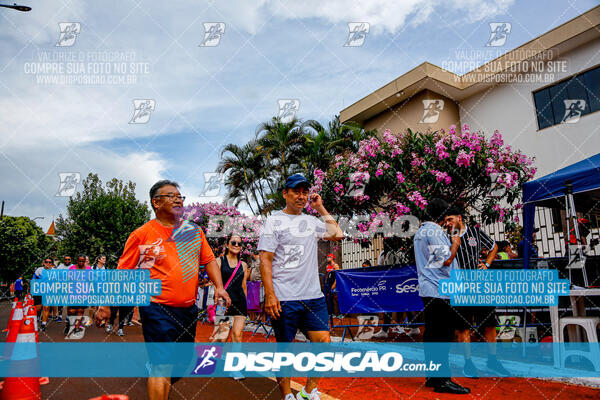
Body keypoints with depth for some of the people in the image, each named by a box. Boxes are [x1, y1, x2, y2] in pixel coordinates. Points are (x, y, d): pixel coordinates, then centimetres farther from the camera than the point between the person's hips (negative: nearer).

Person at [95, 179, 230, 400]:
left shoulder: (194, 231, 9)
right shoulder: (141, 235, -5)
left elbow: (209, 260, 13)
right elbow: (123, 273, -2)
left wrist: (219, 286, -1)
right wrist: (106, 305, -6)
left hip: (189, 309, 6)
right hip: (158, 309, -6)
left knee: (183, 361, 18)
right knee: (162, 365, -9)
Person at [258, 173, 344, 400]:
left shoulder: (312, 221, 15)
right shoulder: (274, 221, -1)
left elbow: (337, 235, 13)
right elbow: (265, 260, -6)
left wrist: (320, 209, 13)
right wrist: (270, 295, -14)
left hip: (314, 296, 5)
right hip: (284, 299, -5)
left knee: (324, 342, 2)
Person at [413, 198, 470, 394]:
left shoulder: (420, 231, 18)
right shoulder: (435, 231, -13)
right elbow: (446, 260, -16)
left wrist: (450, 243, 23)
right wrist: (455, 244, -1)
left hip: (427, 290, 10)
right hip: (440, 290, -10)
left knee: (431, 334, 13)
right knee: (442, 335, -7)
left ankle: (432, 376, 20)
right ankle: (442, 380, -4)